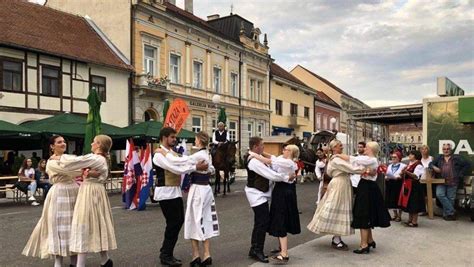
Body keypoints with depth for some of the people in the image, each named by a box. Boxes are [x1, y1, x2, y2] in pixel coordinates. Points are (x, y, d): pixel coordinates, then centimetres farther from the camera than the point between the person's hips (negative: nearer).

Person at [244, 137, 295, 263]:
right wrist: (287, 177, -14)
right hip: (257, 194, -11)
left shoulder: (254, 158, 9)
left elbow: (267, 172, 9)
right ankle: (257, 251, 5)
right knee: (263, 222, -6)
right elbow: (271, 175, -24)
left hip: (259, 193, 11)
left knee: (259, 222, 16)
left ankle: (254, 250, 26)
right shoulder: (254, 161, -24)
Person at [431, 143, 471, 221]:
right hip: (441, 182, 2)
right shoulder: (439, 158, 16)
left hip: (452, 182, -2)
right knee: (440, 194, -17)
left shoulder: (456, 158, 7)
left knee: (450, 199, -3)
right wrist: (434, 167, -2)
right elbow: (431, 164, 22)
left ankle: (446, 214, 8)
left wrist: (460, 174, 1)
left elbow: (467, 164, 7)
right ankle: (451, 212, -9)